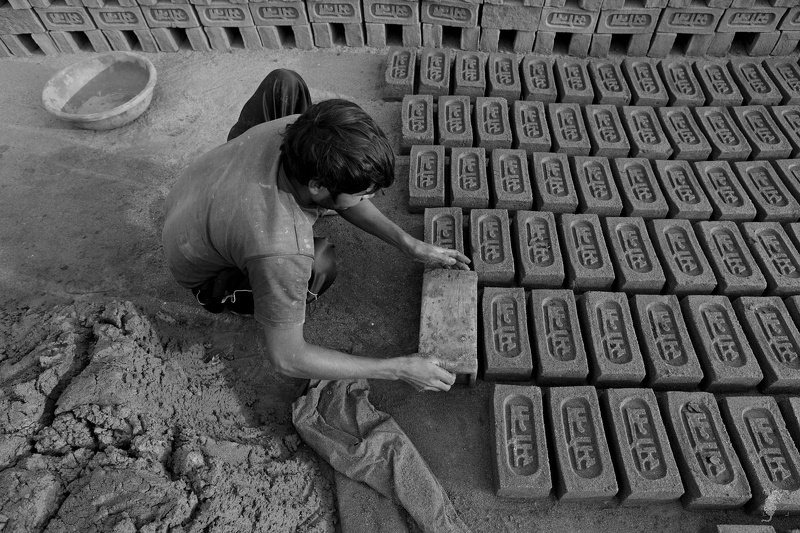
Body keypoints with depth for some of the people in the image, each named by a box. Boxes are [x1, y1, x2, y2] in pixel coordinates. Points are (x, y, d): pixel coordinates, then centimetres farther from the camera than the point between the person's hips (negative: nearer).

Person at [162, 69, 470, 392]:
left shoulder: (297, 127, -28)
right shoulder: (280, 252, -46)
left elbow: (340, 197, -8)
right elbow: (285, 358, -34)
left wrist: (411, 245, -17)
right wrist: (399, 369, -32)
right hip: (205, 274, -5)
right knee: (321, 264, -34)